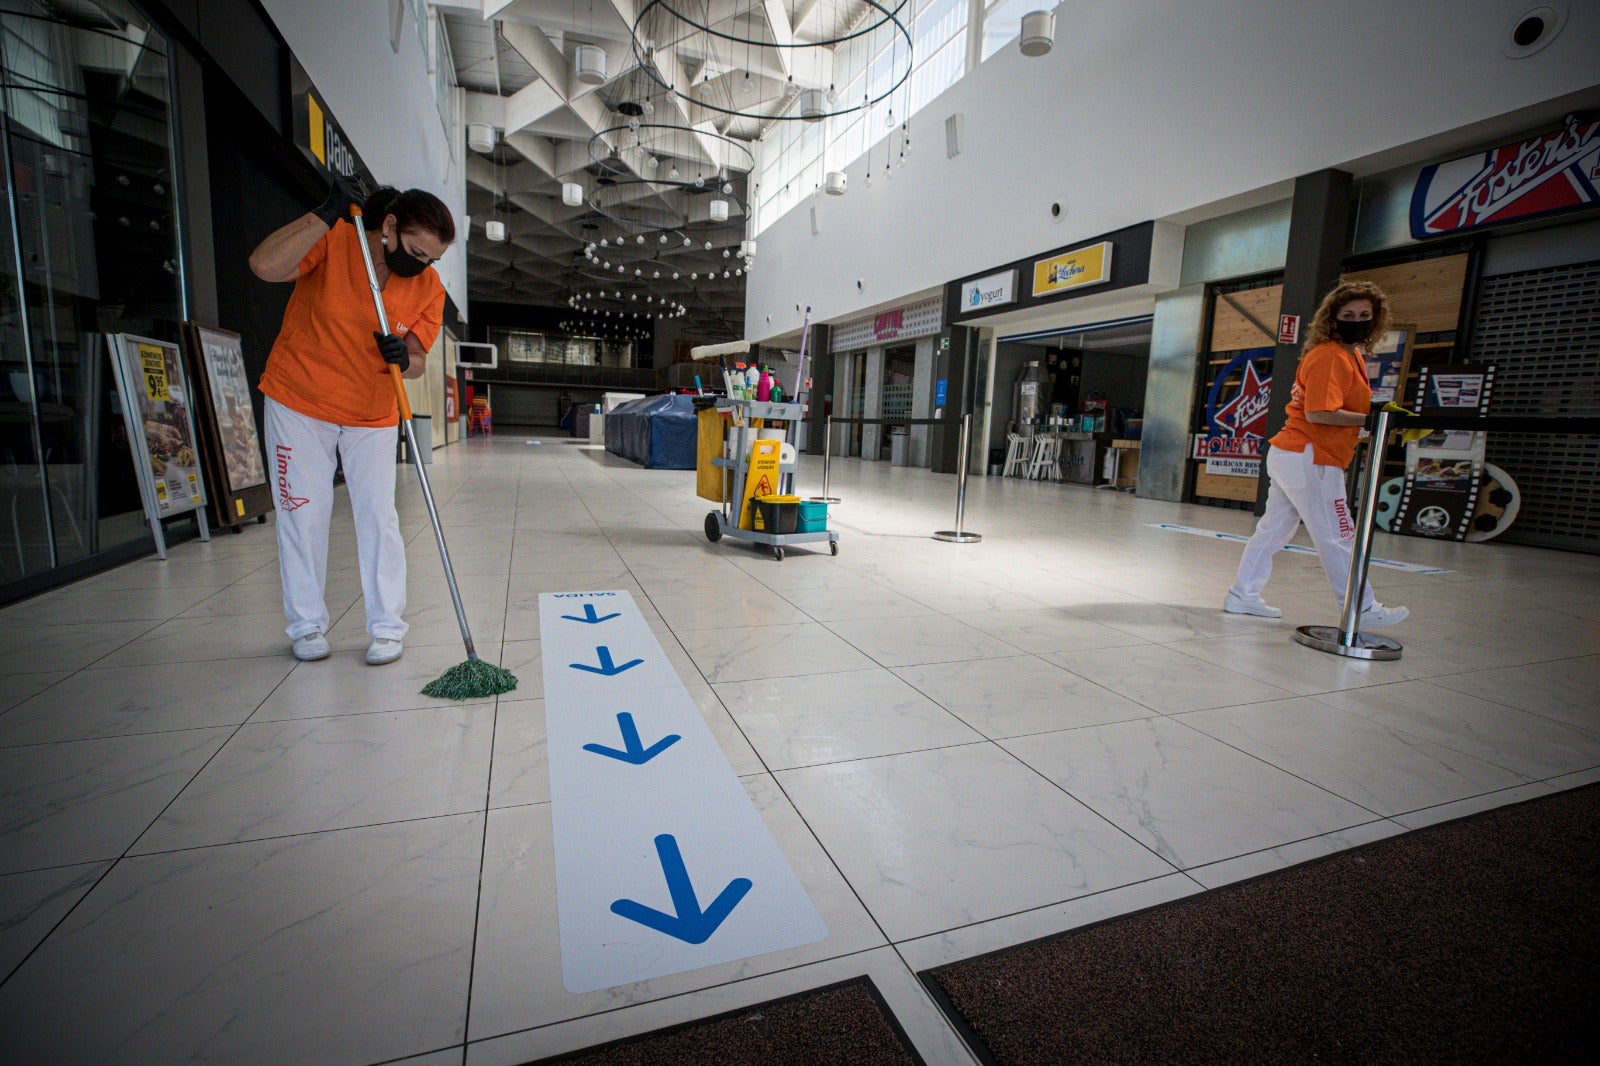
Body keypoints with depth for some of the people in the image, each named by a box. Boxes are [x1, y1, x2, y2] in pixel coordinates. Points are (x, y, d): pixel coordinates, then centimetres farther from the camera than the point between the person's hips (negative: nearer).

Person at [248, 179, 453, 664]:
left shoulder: (429, 289, -8)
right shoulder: (332, 242, -15)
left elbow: (418, 362, -5)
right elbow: (264, 265, -32)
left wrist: (404, 357, -28)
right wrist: (326, 215, -33)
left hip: (372, 416, 2)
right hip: (298, 405, -1)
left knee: (378, 517, -4)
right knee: (302, 515, 4)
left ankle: (387, 627, 6)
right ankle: (307, 625, 18)